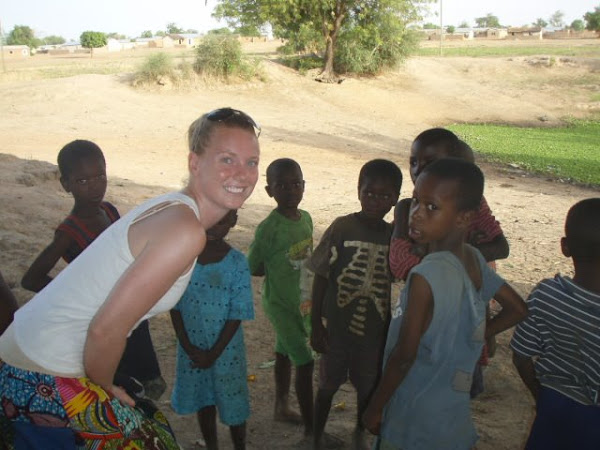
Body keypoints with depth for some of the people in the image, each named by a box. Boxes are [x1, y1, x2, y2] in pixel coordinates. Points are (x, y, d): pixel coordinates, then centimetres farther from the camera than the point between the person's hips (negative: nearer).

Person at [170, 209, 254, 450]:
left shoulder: (237, 263, -15)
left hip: (225, 348, -2)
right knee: (204, 403, 19)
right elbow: (175, 306, -4)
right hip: (192, 347, 2)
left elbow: (237, 315, -12)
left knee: (233, 405, 11)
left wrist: (214, 353, -13)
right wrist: (188, 346, -9)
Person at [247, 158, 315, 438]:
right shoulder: (269, 228, -23)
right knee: (305, 362, -4)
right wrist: (278, 270, -10)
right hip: (280, 304, -6)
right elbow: (253, 268, -13)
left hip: (301, 301, 7)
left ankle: (282, 407, 41)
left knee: (285, 353, 22)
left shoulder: (306, 218, -2)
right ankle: (311, 428, 8)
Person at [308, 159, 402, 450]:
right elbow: (320, 278, -9)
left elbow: (393, 281, 5)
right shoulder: (342, 227, -14)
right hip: (337, 327, -2)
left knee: (368, 386, 19)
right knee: (328, 384, 16)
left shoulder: (394, 235, -4)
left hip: (375, 330, 3)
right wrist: (316, 326, -8)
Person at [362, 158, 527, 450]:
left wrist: (375, 407, -8)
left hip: (414, 426, -6)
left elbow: (404, 356, -22)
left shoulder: (425, 277, -28)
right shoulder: (474, 259, -6)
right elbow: (517, 309, 8)